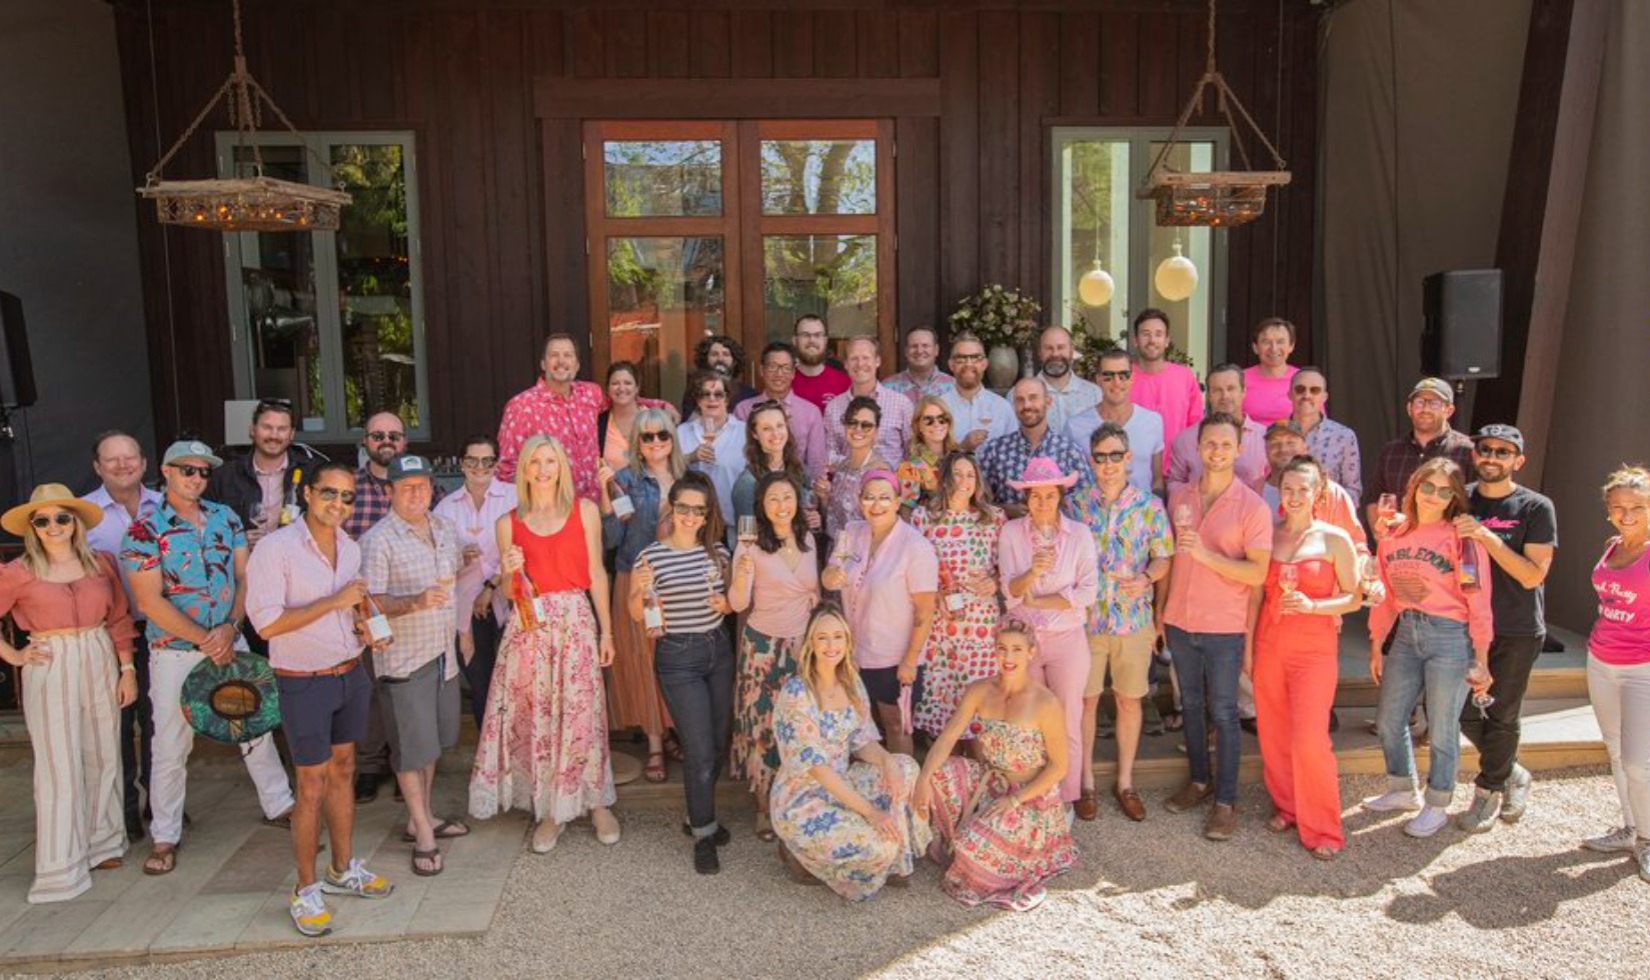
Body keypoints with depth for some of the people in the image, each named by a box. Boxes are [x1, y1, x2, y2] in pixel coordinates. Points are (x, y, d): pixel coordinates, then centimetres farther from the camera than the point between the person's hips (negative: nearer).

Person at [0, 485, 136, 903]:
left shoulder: (101, 563, 5)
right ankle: (62, 867, 8)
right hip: (49, 670, -3)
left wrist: (127, 669, 6)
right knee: (59, 766, -1)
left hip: (100, 664, 3)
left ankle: (103, 843, 27)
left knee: (103, 756, 11)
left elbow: (119, 620, 9)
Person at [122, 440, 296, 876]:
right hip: (175, 652, -4)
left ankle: (278, 805, 29)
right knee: (171, 746, 5)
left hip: (231, 644, 4)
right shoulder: (145, 530, -9)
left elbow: (245, 577, 3)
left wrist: (229, 628, -12)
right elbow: (151, 602, -14)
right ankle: (165, 836, 20)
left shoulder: (225, 518, 4)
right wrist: (206, 640, -16)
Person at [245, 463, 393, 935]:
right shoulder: (276, 548, -16)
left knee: (343, 770, 16)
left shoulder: (351, 547, 6)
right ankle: (306, 889, 14)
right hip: (304, 682, -6)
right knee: (313, 784, -1)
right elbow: (267, 623, -21)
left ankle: (342, 869, 30)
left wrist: (366, 623, -1)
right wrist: (335, 601, -23)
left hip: (351, 673, 7)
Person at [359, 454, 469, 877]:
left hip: (443, 653, 7)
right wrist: (416, 602, -32)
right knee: (412, 746, 0)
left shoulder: (446, 529, 9)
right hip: (403, 658, -7)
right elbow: (369, 602, -18)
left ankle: (422, 816, 31)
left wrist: (460, 625, 18)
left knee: (433, 741, 17)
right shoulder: (378, 540, -13)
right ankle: (424, 836, 8)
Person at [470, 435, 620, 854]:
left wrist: (606, 631, 3)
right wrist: (508, 572, -13)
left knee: (581, 713, 0)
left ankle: (594, 801, 16)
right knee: (535, 716, 3)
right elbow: (509, 593, 10)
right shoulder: (508, 523, 5)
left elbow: (596, 573, 5)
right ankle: (549, 808, 17)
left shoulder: (584, 510, 2)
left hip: (576, 620, -1)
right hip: (529, 626, 1)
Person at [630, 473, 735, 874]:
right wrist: (640, 591, -30)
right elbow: (636, 613, -9)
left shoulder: (717, 550, 3)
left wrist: (725, 603, -9)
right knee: (700, 750, -5)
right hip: (678, 657, -5)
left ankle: (698, 814, 36)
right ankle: (703, 835, 12)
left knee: (718, 744, 14)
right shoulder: (652, 555, -10)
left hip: (719, 649, 5)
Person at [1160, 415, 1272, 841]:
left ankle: (1226, 801, 14)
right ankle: (1199, 780, 33)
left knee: (1224, 713, 4)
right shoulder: (1178, 498, 4)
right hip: (1180, 622, 5)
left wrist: (1206, 554, -26)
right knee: (1190, 704, 16)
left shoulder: (1252, 506, -10)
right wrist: (1160, 611, 11)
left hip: (1225, 628, -4)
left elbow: (1257, 573, -15)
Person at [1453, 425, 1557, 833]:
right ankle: (1514, 775, 32)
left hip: (1518, 631, -4)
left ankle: (1488, 793, 22)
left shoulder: (1536, 508, -7)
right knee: (1465, 713, 7)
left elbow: (1533, 575, -14)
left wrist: (1487, 537, -24)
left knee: (1502, 717, 4)